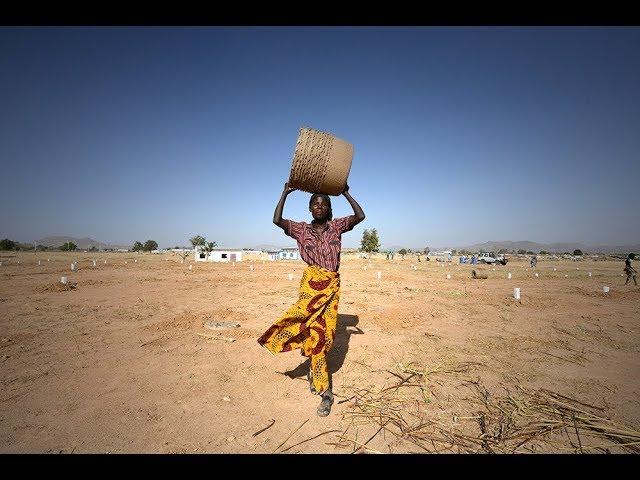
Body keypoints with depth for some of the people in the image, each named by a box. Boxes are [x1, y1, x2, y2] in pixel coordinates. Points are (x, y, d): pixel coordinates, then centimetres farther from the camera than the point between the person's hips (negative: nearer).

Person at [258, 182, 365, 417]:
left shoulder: (336, 226, 8)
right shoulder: (301, 229, 5)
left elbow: (360, 216, -5)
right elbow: (277, 220, -9)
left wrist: (346, 193, -4)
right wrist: (285, 193, -5)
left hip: (332, 285, 2)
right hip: (311, 283, -1)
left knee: (324, 331, 5)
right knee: (315, 332, -4)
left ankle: (314, 370, 32)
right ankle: (325, 392, 8)